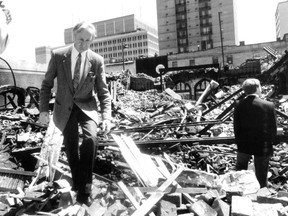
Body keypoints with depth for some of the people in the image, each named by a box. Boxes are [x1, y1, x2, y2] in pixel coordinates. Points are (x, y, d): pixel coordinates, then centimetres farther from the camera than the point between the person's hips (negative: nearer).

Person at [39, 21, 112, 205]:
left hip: (87, 106, -1)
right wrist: (44, 109, -6)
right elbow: (47, 84, 3)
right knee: (71, 147, 4)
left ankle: (85, 187, -12)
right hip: (65, 108, 2)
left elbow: (103, 92, -4)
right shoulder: (58, 55, -5)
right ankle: (77, 181, 30)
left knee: (90, 138, -26)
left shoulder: (97, 60, -6)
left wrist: (107, 117, -16)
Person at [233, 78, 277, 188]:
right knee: (262, 176, 14)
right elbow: (273, 128, -6)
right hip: (263, 146, -1)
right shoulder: (269, 105, -14)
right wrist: (270, 144, 7)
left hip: (244, 145, 1)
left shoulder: (239, 105, -10)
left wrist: (238, 142, 10)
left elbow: (236, 126, -3)